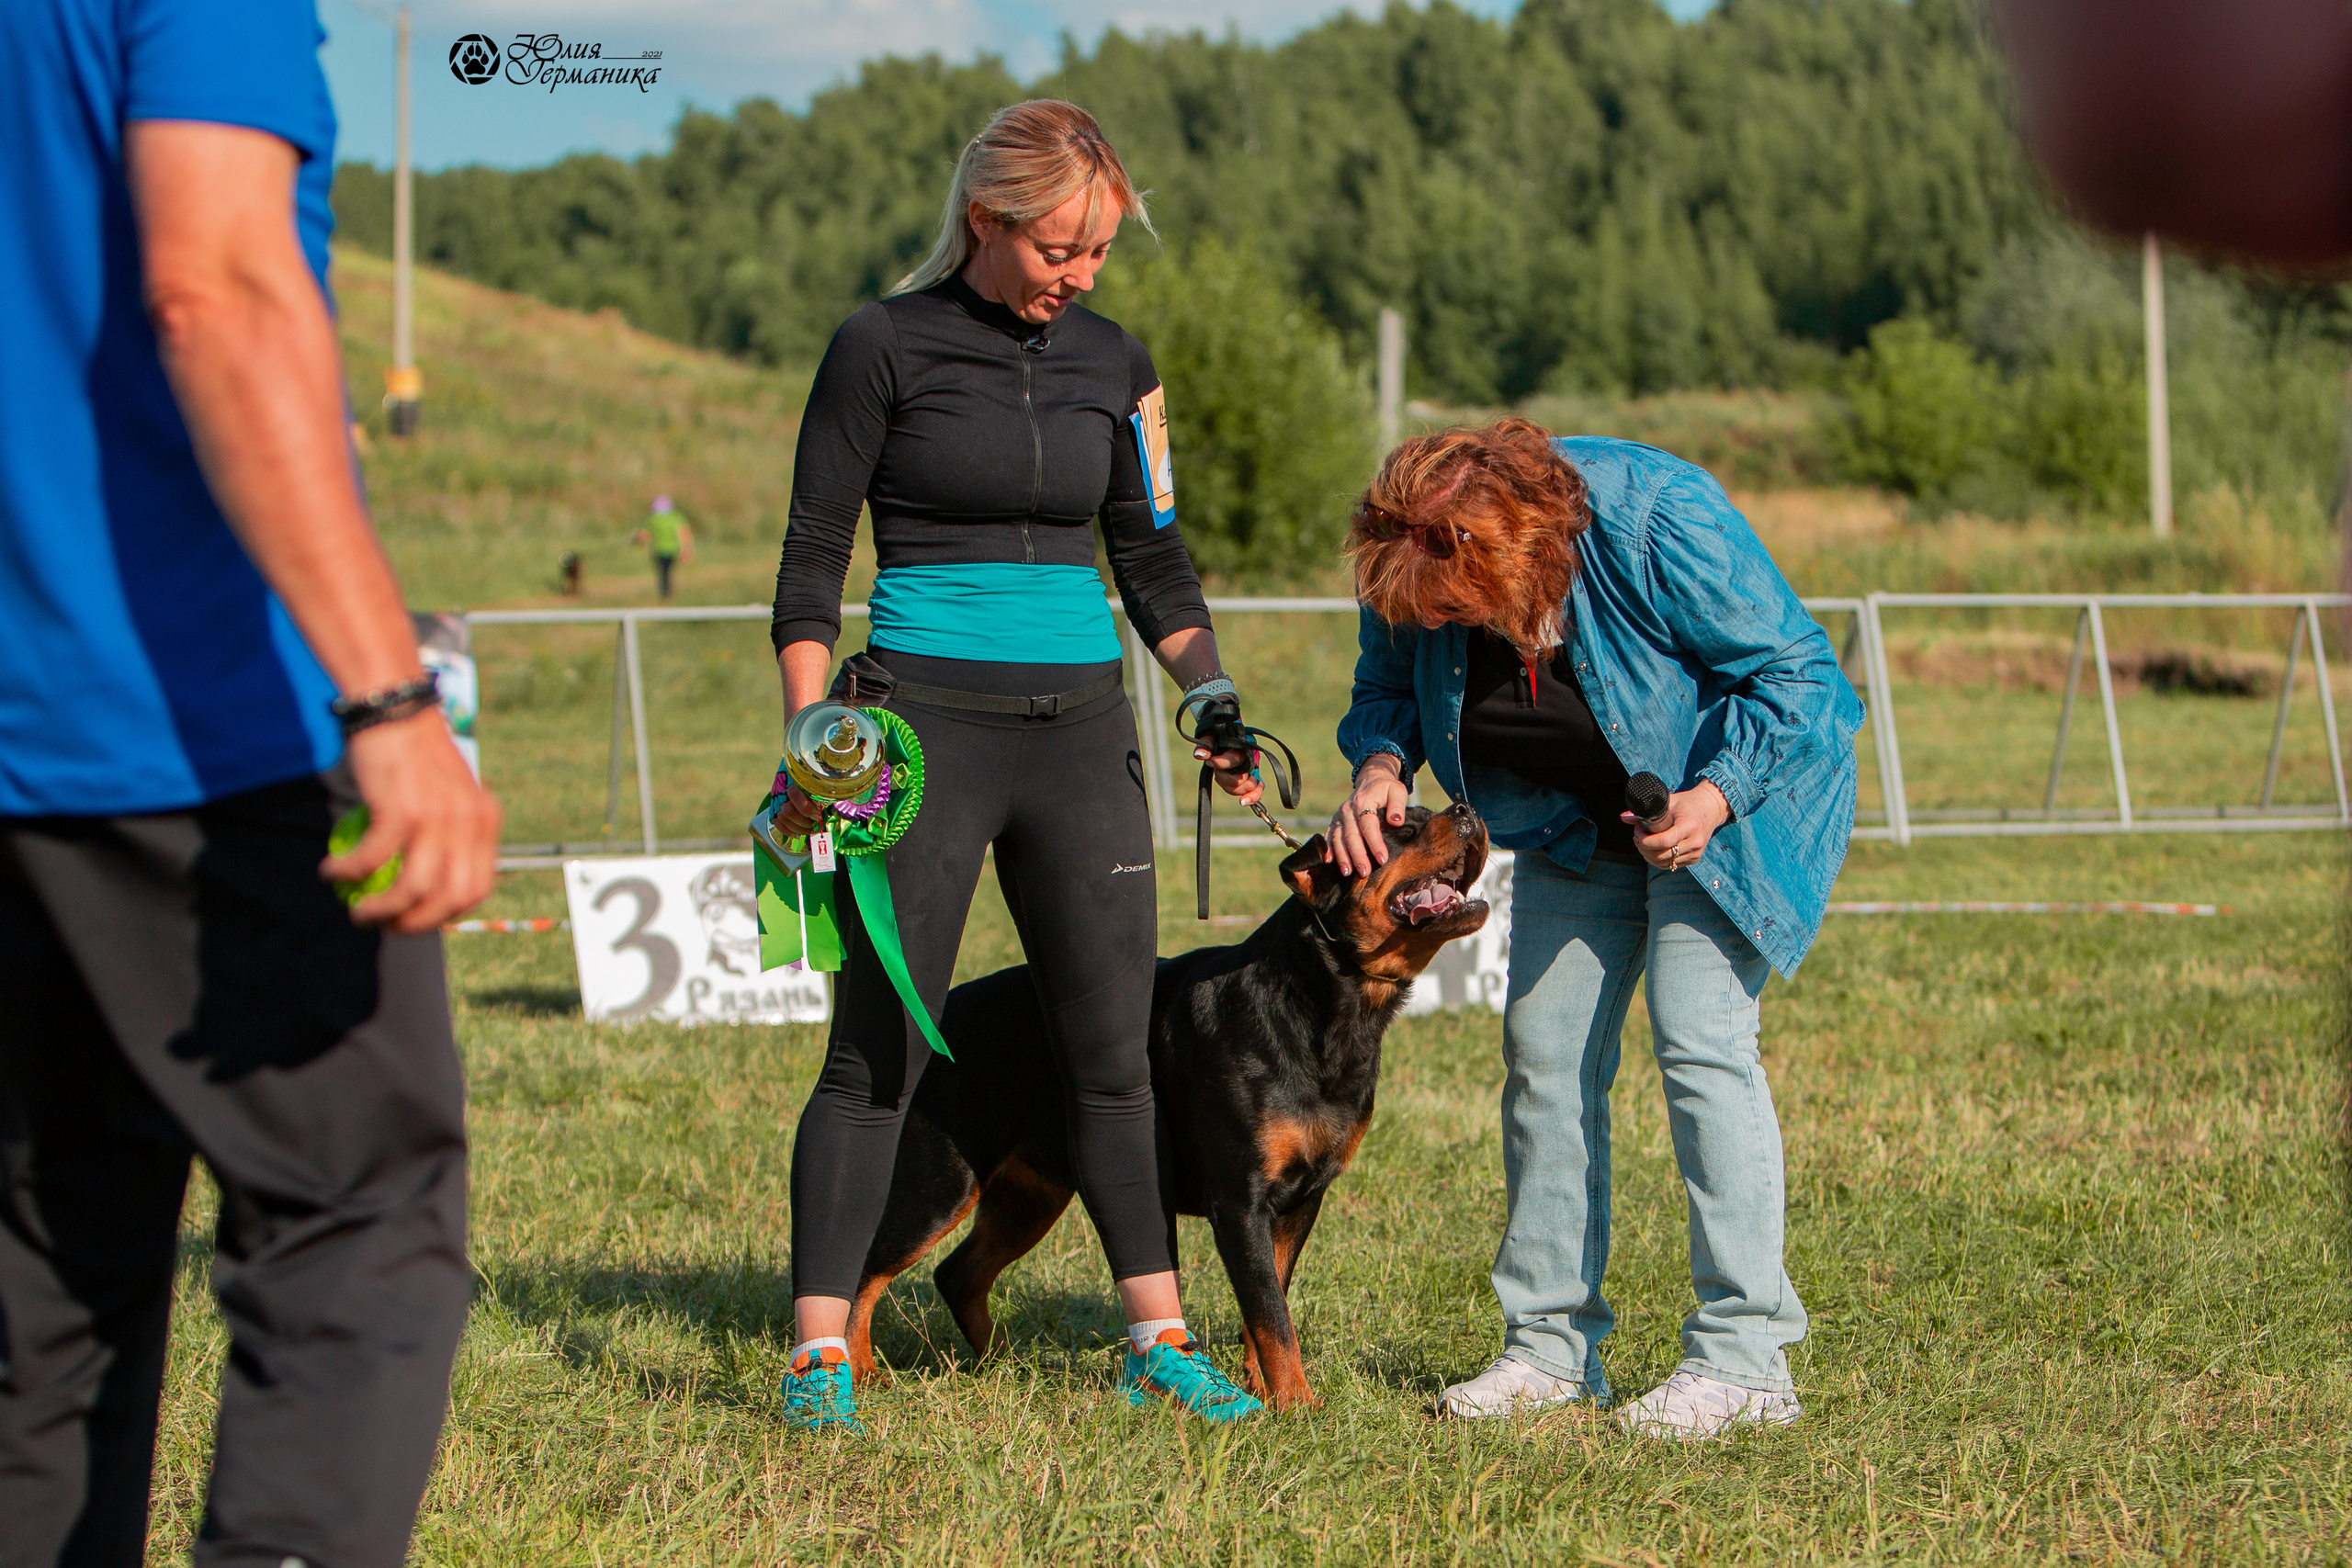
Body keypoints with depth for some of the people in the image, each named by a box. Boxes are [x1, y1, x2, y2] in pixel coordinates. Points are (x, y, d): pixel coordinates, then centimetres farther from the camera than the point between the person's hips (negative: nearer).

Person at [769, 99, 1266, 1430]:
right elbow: (813, 559, -2)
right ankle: (821, 1351, -2)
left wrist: (1216, 694, 2)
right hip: (925, 723, -4)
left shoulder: (1114, 364, 9)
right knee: (882, 1048, -6)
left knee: (1114, 1047, 5)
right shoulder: (886, 349, -4)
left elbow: (1152, 557, 16)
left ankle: (1161, 1339, 13)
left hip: (1079, 730, 4)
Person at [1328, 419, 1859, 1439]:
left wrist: (1713, 797, -33)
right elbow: (1389, 686, 3)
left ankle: (1742, 1359, -16)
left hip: (1727, 791, -6)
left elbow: (1795, 671, -22)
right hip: (1572, 818, 6)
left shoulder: (1661, 527, -33)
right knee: (1543, 1049, 1)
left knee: (1701, 1040, -17)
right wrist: (1381, 764, -19)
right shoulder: (1414, 569, -16)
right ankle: (1550, 1344, 10)